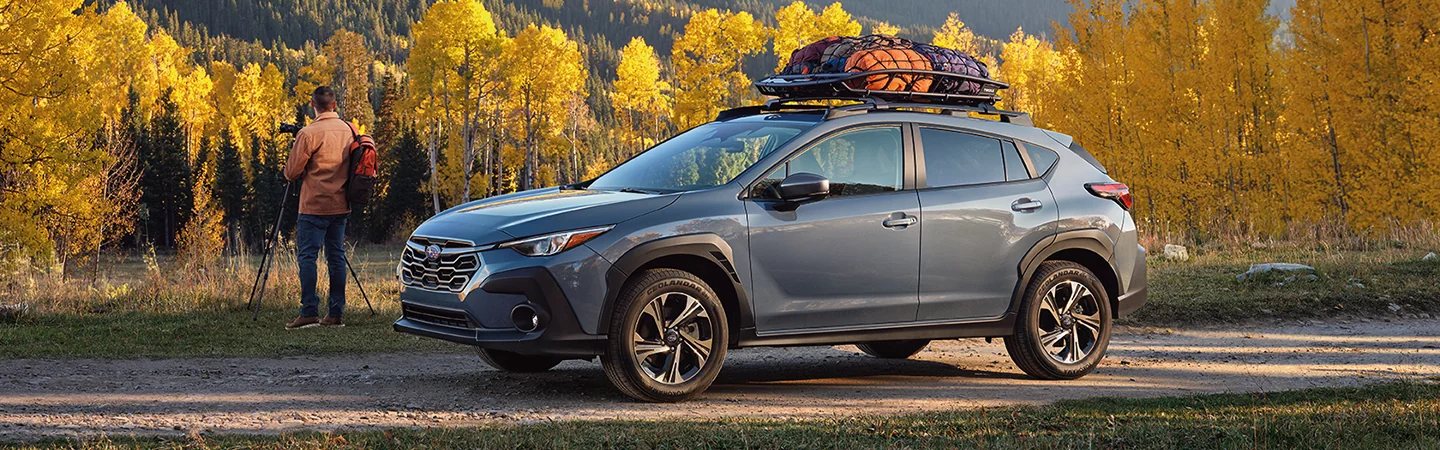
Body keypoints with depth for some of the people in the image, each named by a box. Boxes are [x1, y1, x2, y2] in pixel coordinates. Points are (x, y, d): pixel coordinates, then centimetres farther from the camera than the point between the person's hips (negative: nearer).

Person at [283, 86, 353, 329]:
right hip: (341, 206, 6)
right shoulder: (350, 130, 6)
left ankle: (309, 312, -10)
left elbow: (291, 172, -8)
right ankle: (335, 314, 8)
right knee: (336, 256, 9)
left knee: (307, 256, -3)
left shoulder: (309, 133, -12)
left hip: (314, 206, -6)